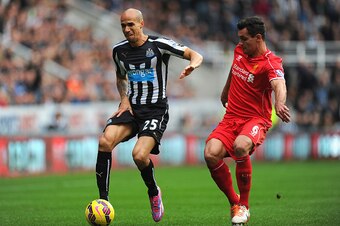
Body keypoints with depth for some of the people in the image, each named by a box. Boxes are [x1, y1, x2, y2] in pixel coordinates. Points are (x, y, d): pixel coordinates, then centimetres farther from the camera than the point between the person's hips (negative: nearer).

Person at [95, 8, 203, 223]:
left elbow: (196, 55, -5)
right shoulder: (119, 50, 7)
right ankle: (103, 199, -18)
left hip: (156, 110, -4)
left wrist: (192, 65, -28)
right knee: (105, 141, -24)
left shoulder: (159, 44, -8)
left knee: (139, 155, -25)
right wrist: (124, 99, 8)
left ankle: (154, 193, 8)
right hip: (131, 108, 4)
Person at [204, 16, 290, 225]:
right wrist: (225, 91, 43)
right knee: (211, 154, -22)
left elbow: (279, 85, -37)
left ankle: (244, 206, -17)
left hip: (256, 119, -6)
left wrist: (280, 104, -59)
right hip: (232, 117, 6)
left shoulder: (271, 63, -16)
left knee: (240, 147, -38)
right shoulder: (239, 51, 5)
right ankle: (234, 202, 1)